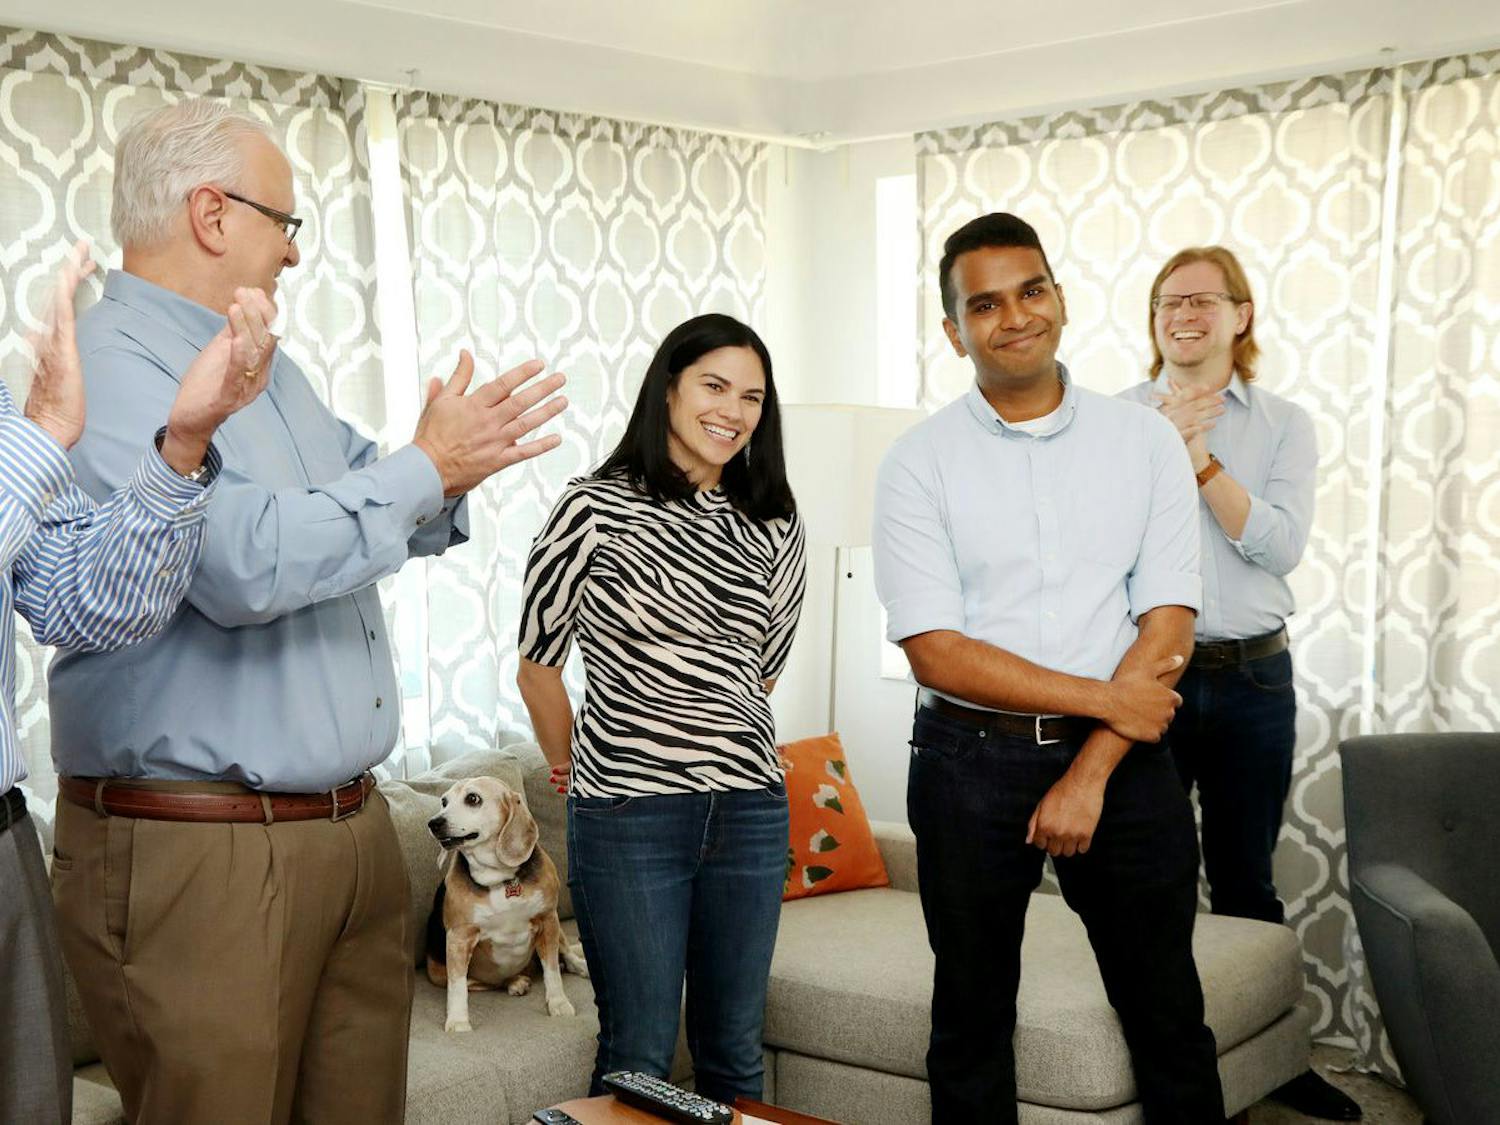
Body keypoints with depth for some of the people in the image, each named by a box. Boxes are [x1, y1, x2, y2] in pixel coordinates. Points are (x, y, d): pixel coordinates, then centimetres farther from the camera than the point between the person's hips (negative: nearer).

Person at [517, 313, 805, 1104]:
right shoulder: (596, 509, -6)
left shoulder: (774, 530, 7)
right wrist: (572, 769, 13)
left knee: (735, 1051, 13)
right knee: (640, 1056, 5)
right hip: (629, 815, -4)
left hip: (750, 810, 4)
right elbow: (538, 664, 2)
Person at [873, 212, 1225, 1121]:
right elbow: (935, 650, -11)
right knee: (973, 1014, 13)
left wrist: (1091, 772, -13)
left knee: (1167, 1008, 11)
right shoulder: (920, 463, -4)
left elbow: (1169, 621, -5)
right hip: (973, 763, -1)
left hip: (1120, 758, 1)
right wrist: (1105, 697, -13)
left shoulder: (1145, 440, 1)